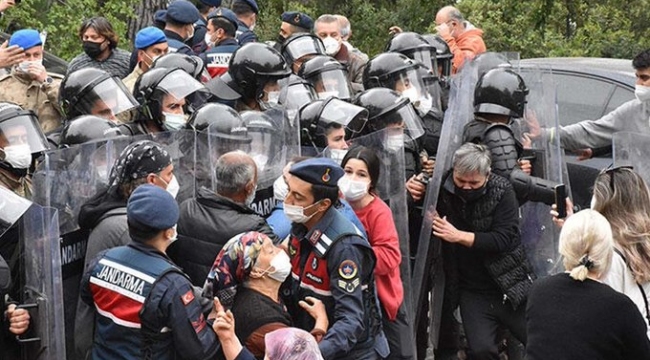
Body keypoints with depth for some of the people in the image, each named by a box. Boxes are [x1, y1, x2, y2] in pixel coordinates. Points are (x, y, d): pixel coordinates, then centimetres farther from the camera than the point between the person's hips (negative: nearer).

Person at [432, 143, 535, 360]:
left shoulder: (502, 191, -12)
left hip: (509, 286, -1)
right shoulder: (442, 189, -7)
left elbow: (504, 239, -20)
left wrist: (459, 236, -27)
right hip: (472, 291, 1)